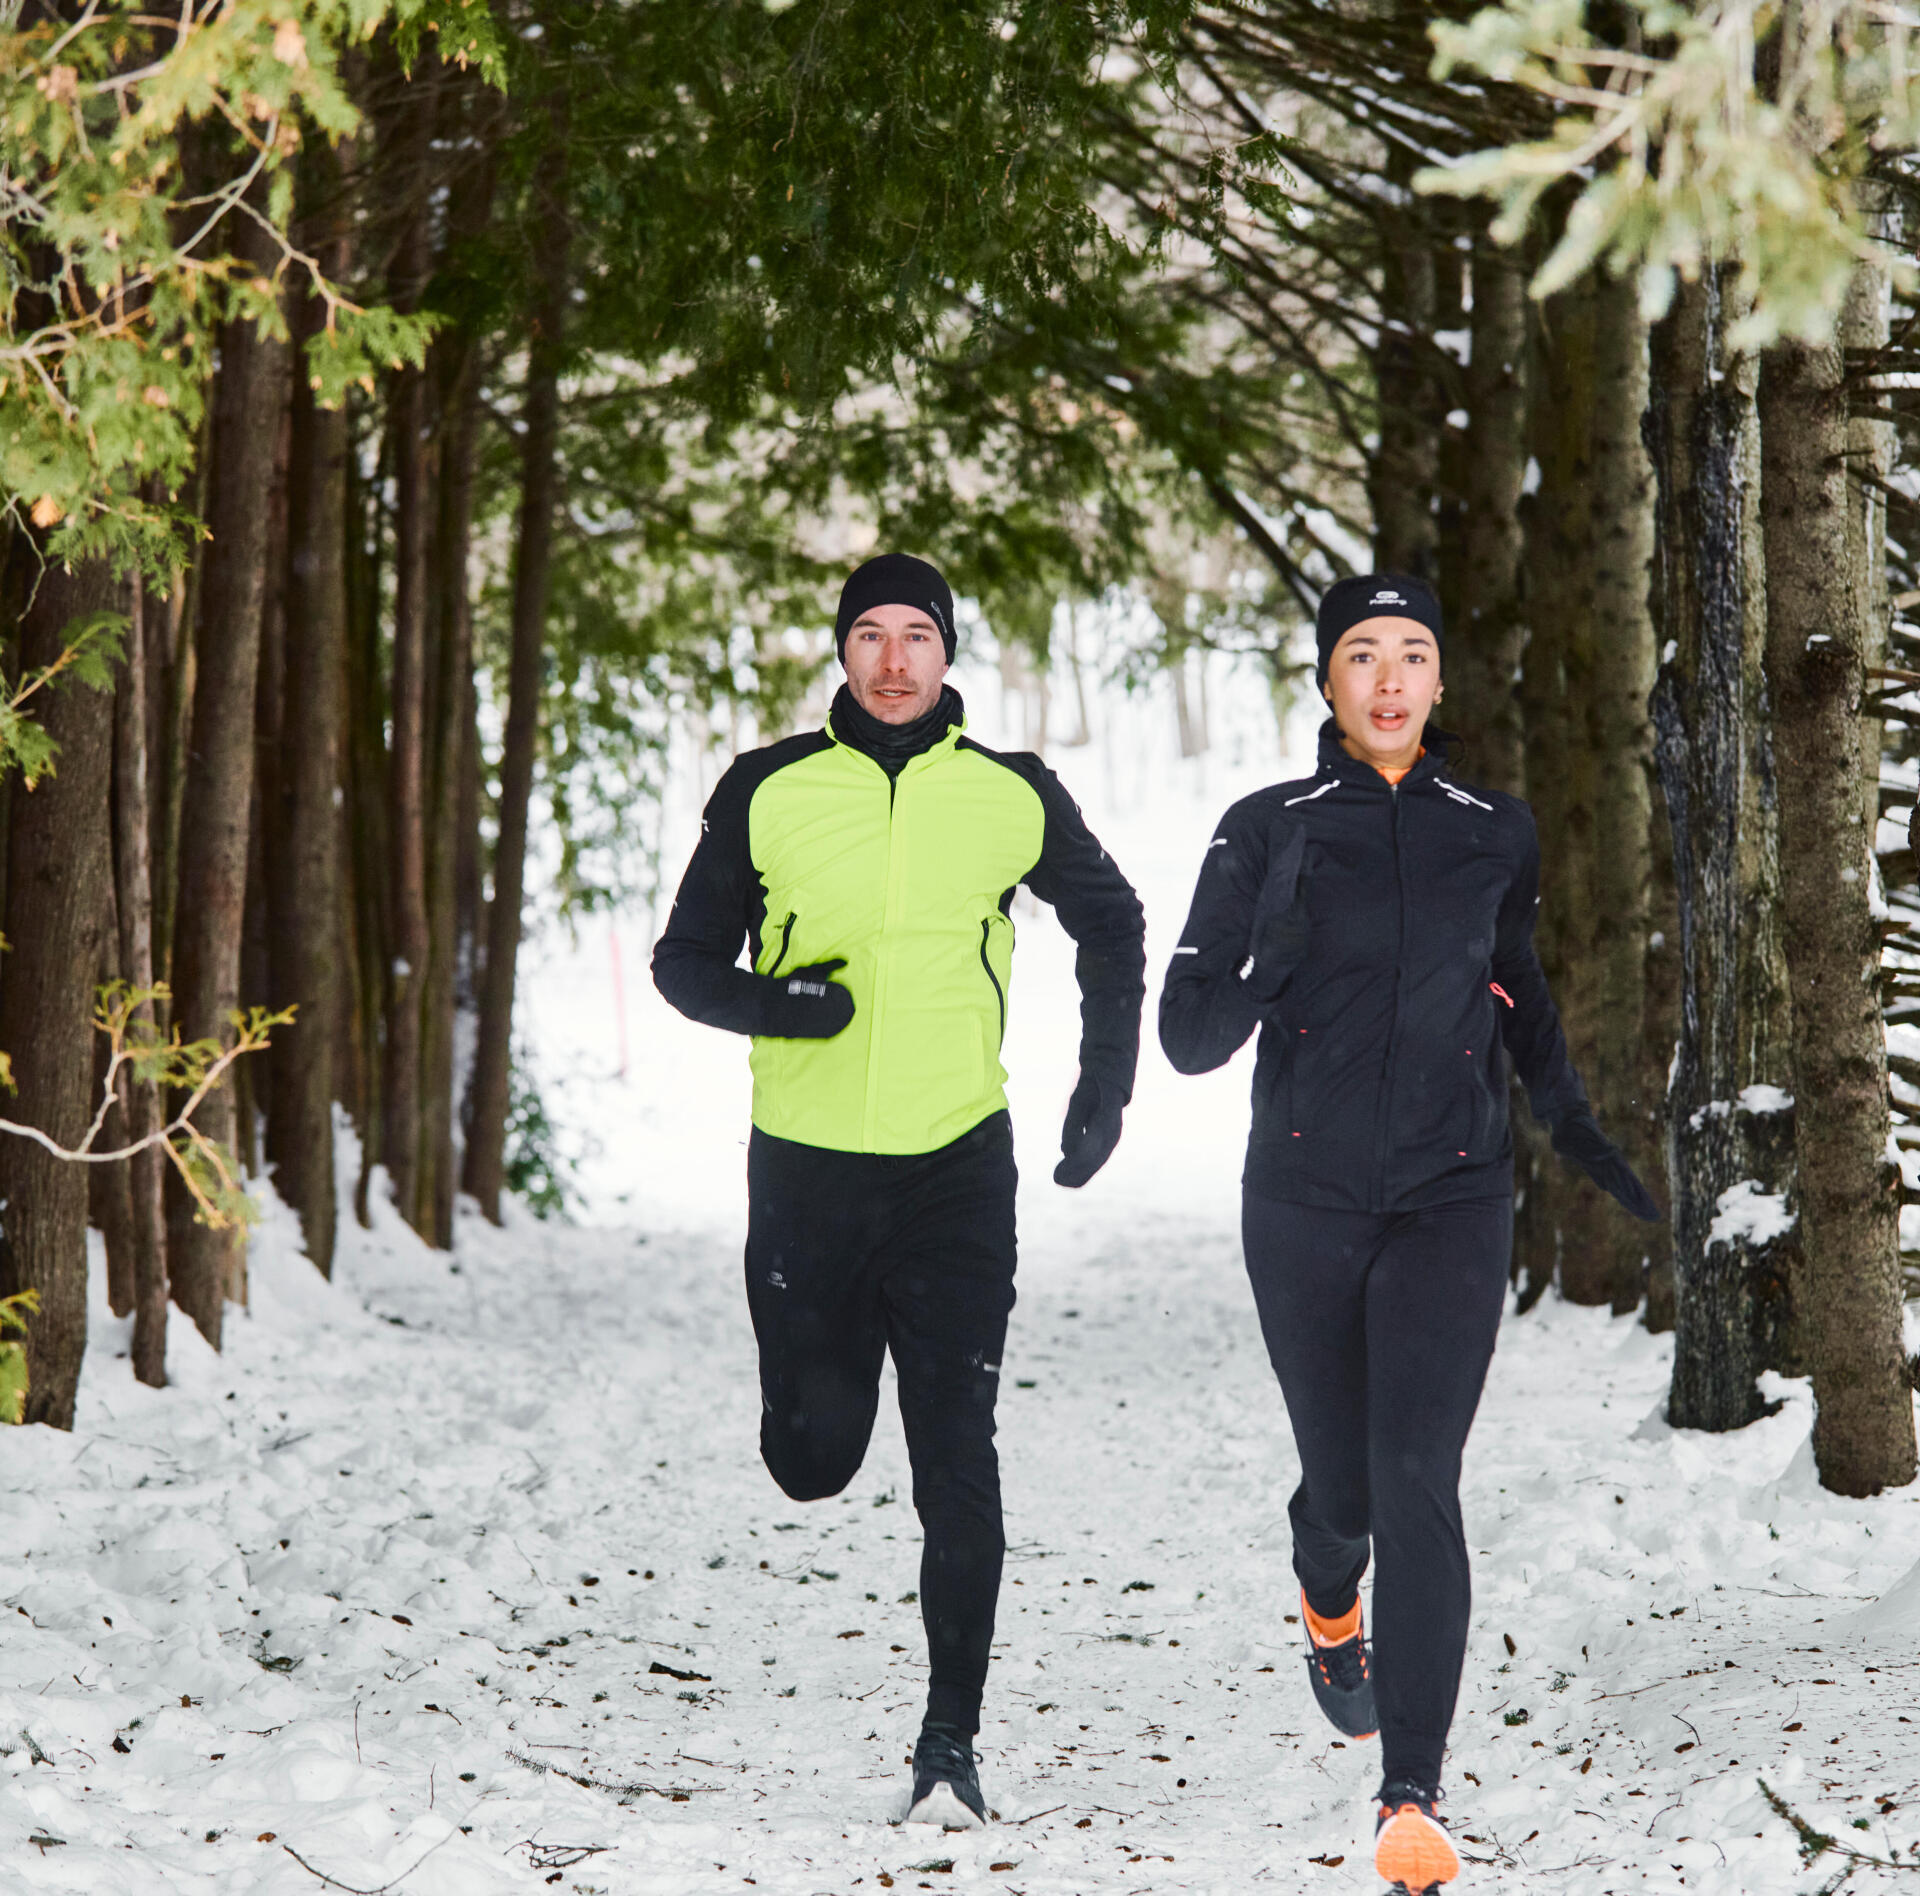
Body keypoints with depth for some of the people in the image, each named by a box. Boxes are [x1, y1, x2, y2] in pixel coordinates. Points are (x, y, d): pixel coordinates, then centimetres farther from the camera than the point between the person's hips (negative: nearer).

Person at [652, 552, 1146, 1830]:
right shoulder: (768, 792, 0)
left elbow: (1112, 924, 19)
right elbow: (687, 957, 5)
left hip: (955, 1167, 0)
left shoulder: (1014, 798, 2)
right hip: (805, 1163, 0)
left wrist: (1107, 1086, 14)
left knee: (956, 1463, -4)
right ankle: (837, 1366, 42)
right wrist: (768, 1005, -16)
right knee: (814, 1458, 5)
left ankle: (952, 1742, 4)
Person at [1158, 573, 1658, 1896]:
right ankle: (1330, 1607, 48)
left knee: (1418, 1478, -14)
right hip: (1305, 1199, 0)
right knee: (1342, 1478, 10)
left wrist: (1587, 1139, 27)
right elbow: (1189, 1038, -6)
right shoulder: (1269, 829, -1)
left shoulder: (1496, 832, 5)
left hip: (1454, 1201, 0)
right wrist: (1253, 980, -26)